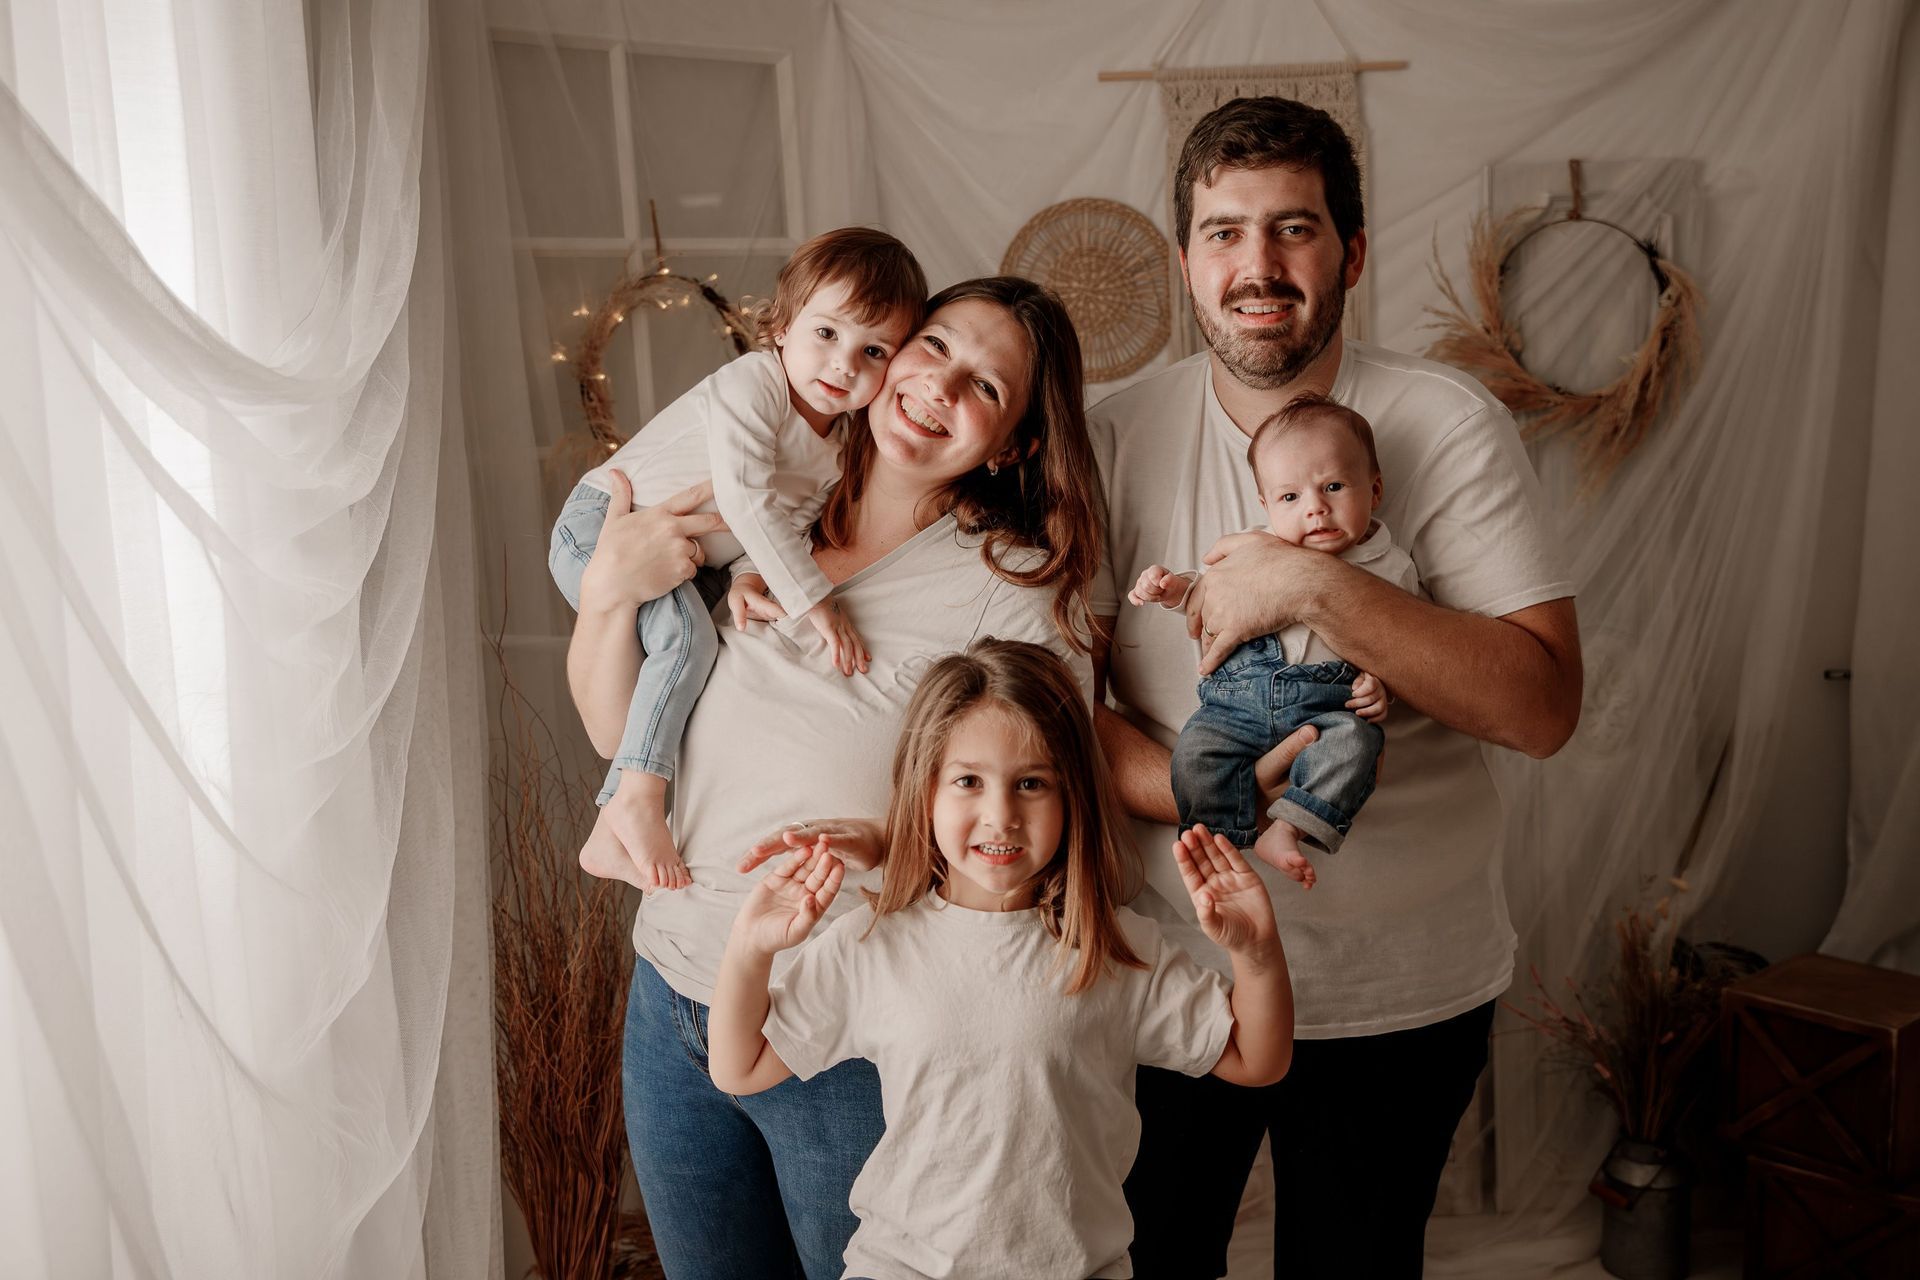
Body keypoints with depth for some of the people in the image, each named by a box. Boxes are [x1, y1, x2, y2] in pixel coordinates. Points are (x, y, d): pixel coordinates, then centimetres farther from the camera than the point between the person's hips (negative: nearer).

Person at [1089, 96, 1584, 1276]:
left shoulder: (1450, 427, -10)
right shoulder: (1115, 439, -5)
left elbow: (1543, 704, -18)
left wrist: (1315, 584, -28)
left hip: (1401, 993, -1)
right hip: (1165, 969, 1)